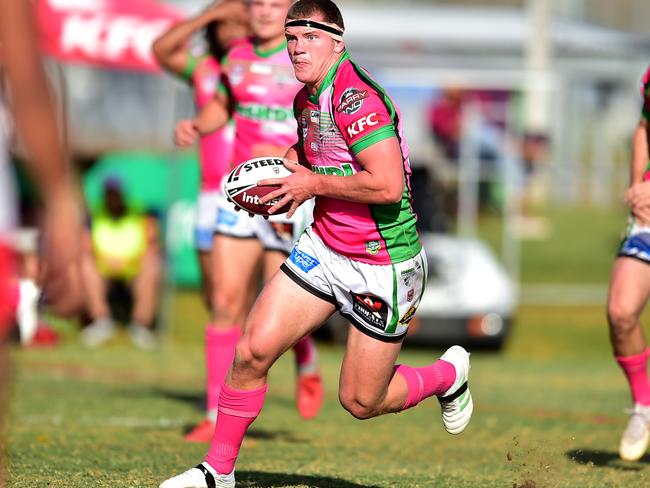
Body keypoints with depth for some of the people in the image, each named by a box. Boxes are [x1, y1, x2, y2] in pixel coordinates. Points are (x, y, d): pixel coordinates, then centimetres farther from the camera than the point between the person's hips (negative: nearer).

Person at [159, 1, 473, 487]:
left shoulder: (356, 97, -23)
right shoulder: (306, 100, 6)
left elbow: (387, 186, -31)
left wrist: (314, 183, -19)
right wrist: (289, 174, 4)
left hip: (383, 267, -7)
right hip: (323, 249, 7)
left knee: (361, 402, 3)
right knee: (253, 350, -6)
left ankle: (449, 374, 32)